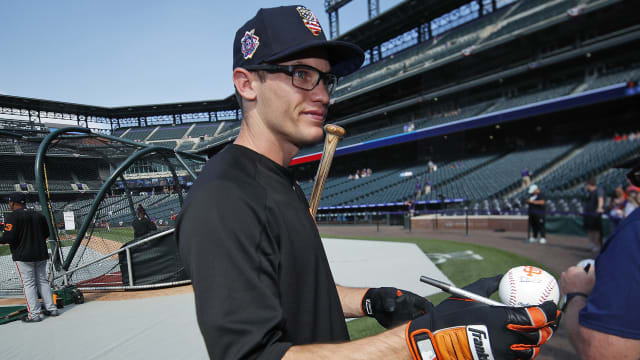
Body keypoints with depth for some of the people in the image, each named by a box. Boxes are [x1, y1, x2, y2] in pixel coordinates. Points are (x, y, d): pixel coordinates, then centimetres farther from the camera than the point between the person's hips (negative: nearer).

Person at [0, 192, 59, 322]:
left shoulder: (13, 216, -11)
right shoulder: (39, 215, 9)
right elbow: (46, 234, 14)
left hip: (23, 256, -6)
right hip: (41, 254, 6)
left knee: (28, 284, -1)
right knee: (43, 281, 14)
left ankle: (34, 314, 0)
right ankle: (51, 309, 17)